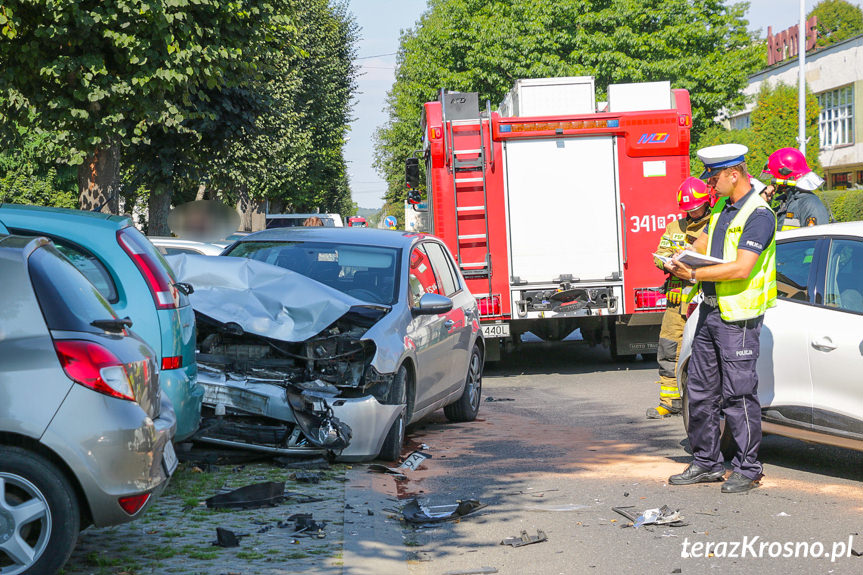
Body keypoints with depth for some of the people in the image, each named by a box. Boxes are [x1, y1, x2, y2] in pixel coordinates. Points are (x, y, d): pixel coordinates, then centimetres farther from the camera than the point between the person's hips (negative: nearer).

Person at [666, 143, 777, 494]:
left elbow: (741, 269, -23)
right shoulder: (723, 210, 14)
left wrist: (695, 274, -22)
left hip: (738, 318, -9)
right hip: (710, 311, 9)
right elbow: (703, 244, 25)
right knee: (700, 391, 11)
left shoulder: (759, 216, -15)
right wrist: (680, 260, 4)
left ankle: (747, 468, 4)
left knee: (738, 394, -5)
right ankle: (706, 463, 21)